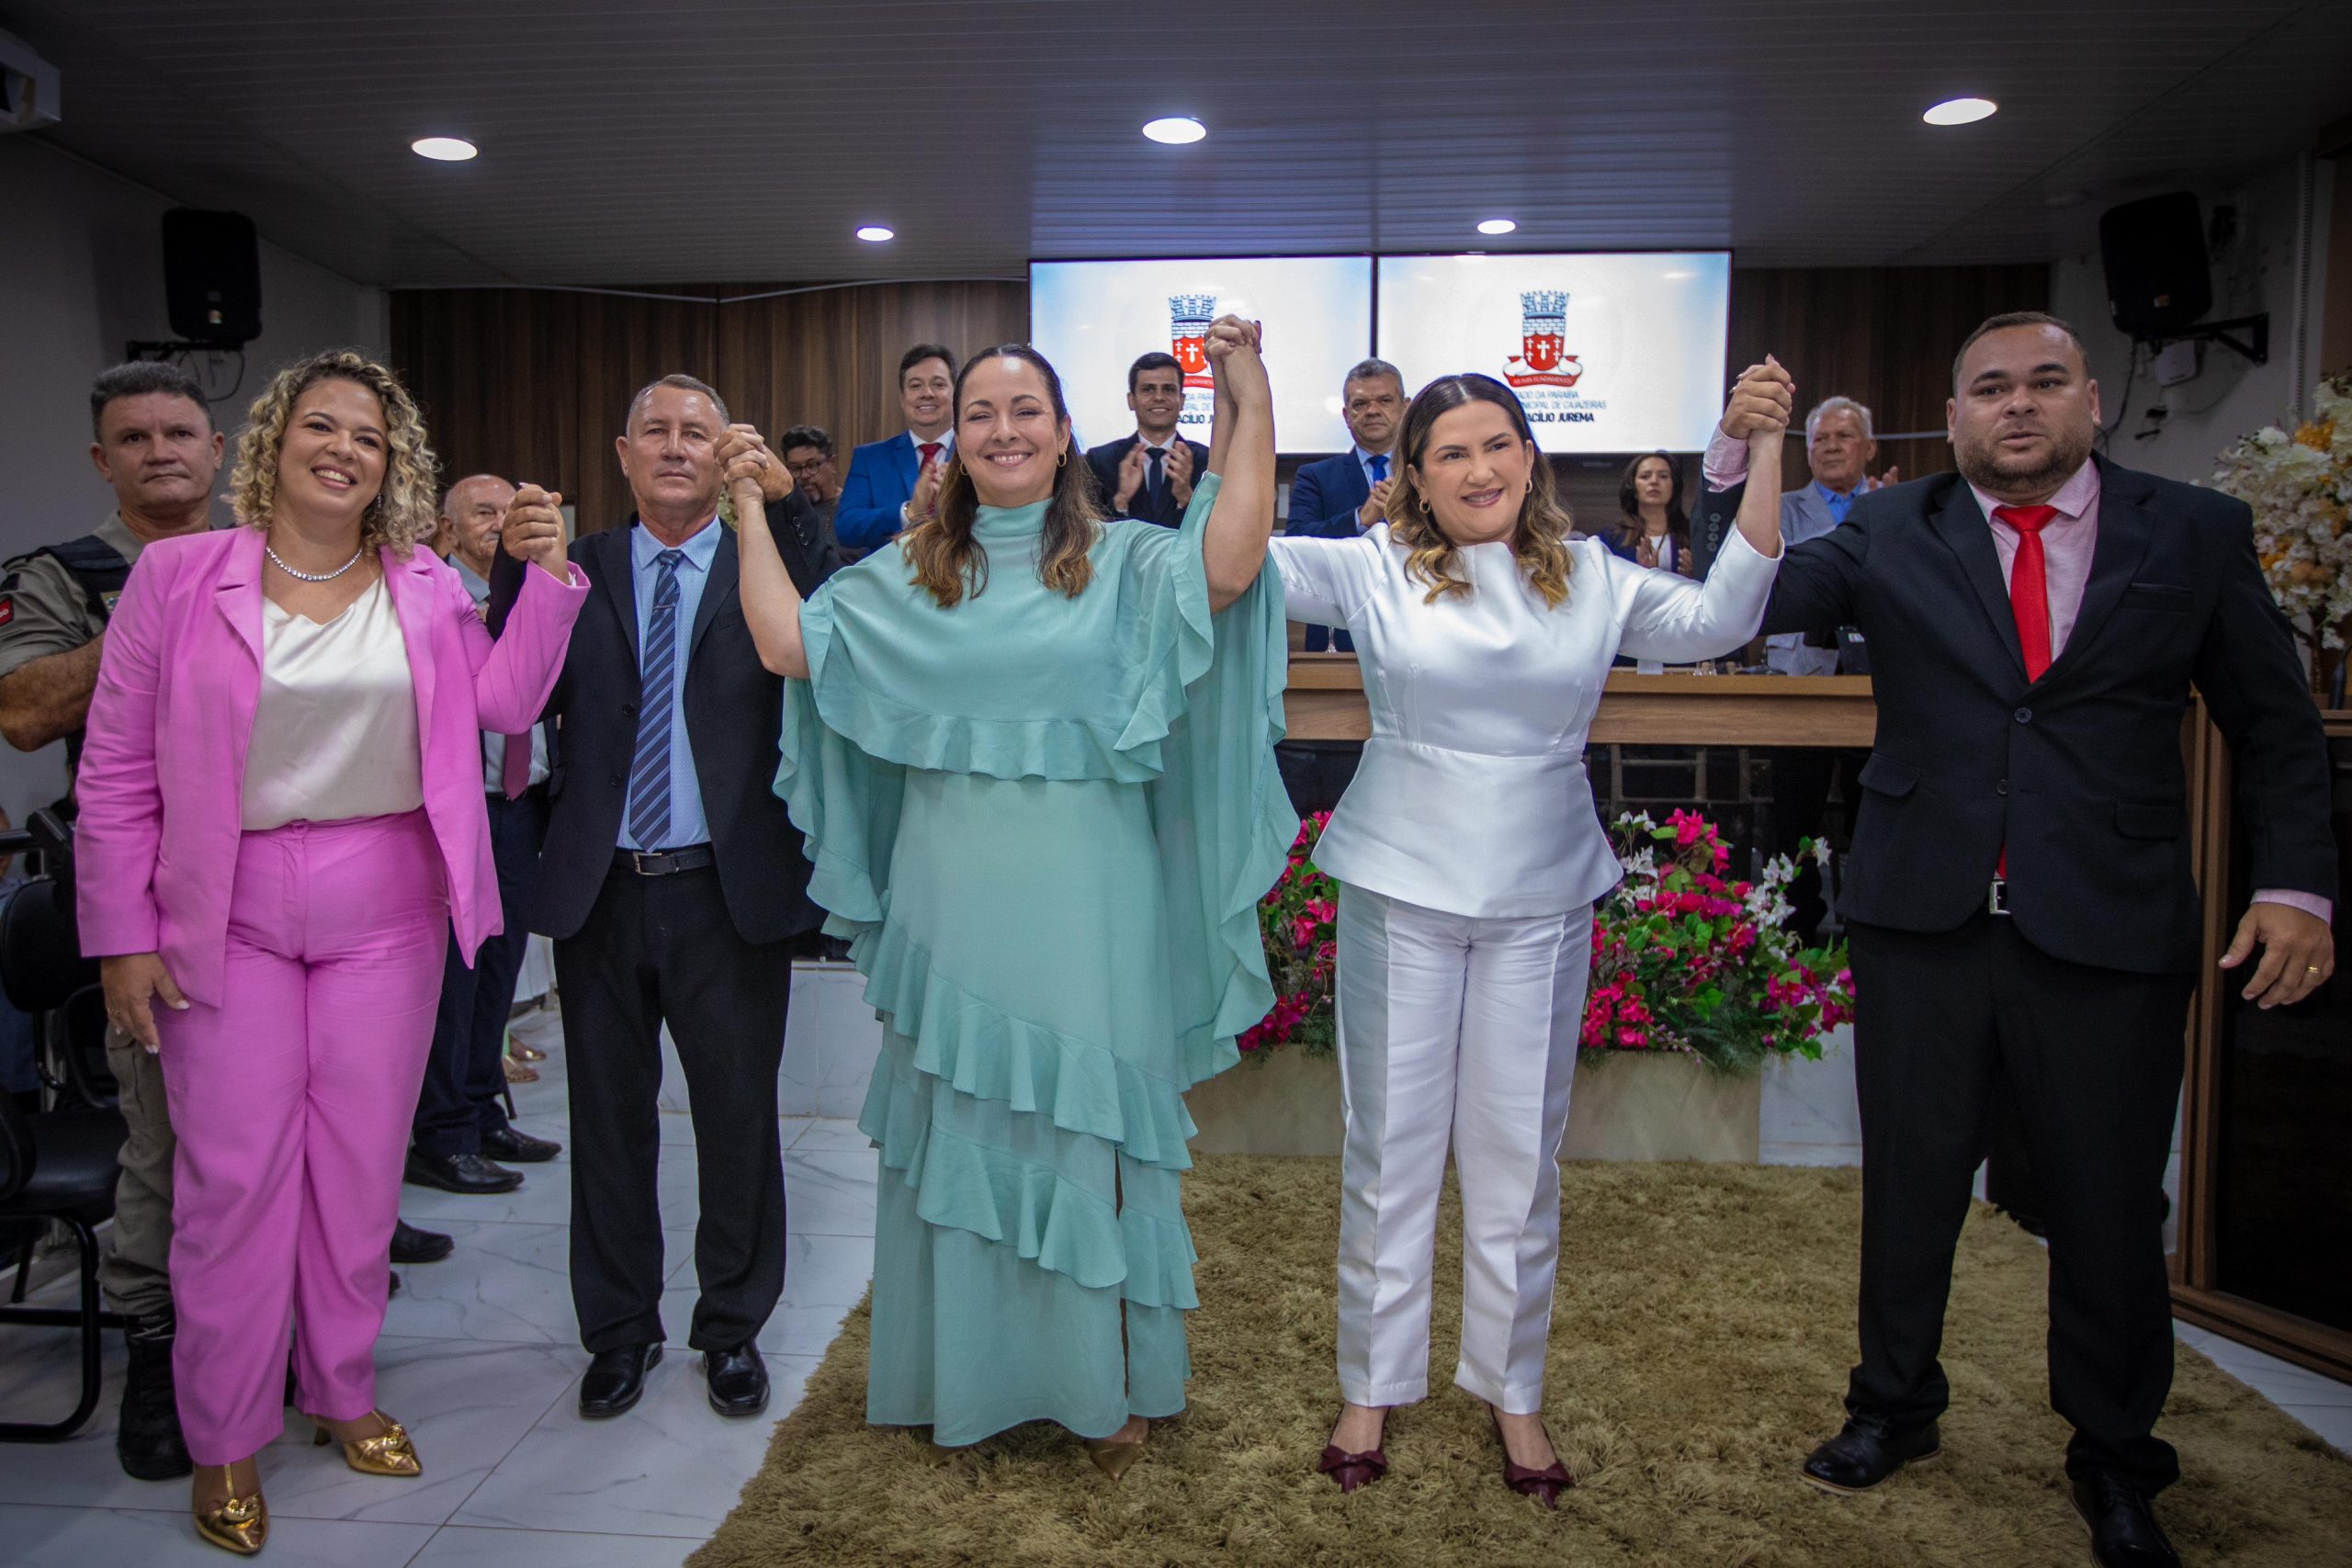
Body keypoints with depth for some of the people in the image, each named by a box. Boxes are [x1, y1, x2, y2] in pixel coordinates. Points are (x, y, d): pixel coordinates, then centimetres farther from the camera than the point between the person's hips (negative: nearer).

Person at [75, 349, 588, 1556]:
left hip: (385, 910, 2)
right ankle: (225, 1436, 22)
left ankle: (342, 1389, 31)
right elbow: (118, 768, -2)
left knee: (362, 1162, 11)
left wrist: (549, 580, -13)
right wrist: (121, 933, -4)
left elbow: (504, 703, -6)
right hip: (226, 912, -2)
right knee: (235, 1171, 4)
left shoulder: (425, 588, 4)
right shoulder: (179, 576, -3)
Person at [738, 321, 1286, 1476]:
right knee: (958, 1129, 13)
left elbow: (1231, 566, -19)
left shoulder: (1124, 562, 0)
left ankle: (1108, 1383, 25)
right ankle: (961, 1372, 32)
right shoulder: (909, 577, 9)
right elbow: (787, 644, 2)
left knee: (1083, 1130, 7)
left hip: (1081, 910, -3)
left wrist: (1249, 395, -18)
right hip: (952, 900, 3)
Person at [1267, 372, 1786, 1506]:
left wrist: (1764, 462, -9)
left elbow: (1719, 618, -3)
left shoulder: (1591, 578, 5)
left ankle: (1512, 1389, 29)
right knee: (1390, 1142, 8)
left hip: (1540, 899, 2)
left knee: (1519, 1151, 11)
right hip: (1402, 889, -2)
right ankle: (1372, 1383, 26)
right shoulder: (1377, 570, -2)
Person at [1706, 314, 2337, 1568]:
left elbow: (2276, 725, 6)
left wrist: (2296, 883, -6)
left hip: (2110, 931, 0)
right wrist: (1738, 458, -19)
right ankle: (1895, 1407, 36)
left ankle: (2115, 1462, 34)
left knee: (2110, 1203, 11)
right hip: (1924, 915, 1)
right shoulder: (1890, 535, 3)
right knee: (1909, 1181, 13)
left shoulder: (2196, 534, 3)